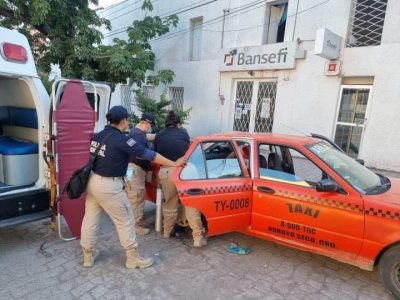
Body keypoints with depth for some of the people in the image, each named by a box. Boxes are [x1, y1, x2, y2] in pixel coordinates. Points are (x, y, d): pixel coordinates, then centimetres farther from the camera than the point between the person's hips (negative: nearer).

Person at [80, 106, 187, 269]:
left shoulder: (98, 136, 5)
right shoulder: (121, 140, -18)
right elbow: (148, 154, -16)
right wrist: (174, 164, -9)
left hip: (93, 181, 8)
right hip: (109, 186, -8)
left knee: (90, 219, 17)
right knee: (126, 221, 5)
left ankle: (88, 255, 33)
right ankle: (133, 258, 17)